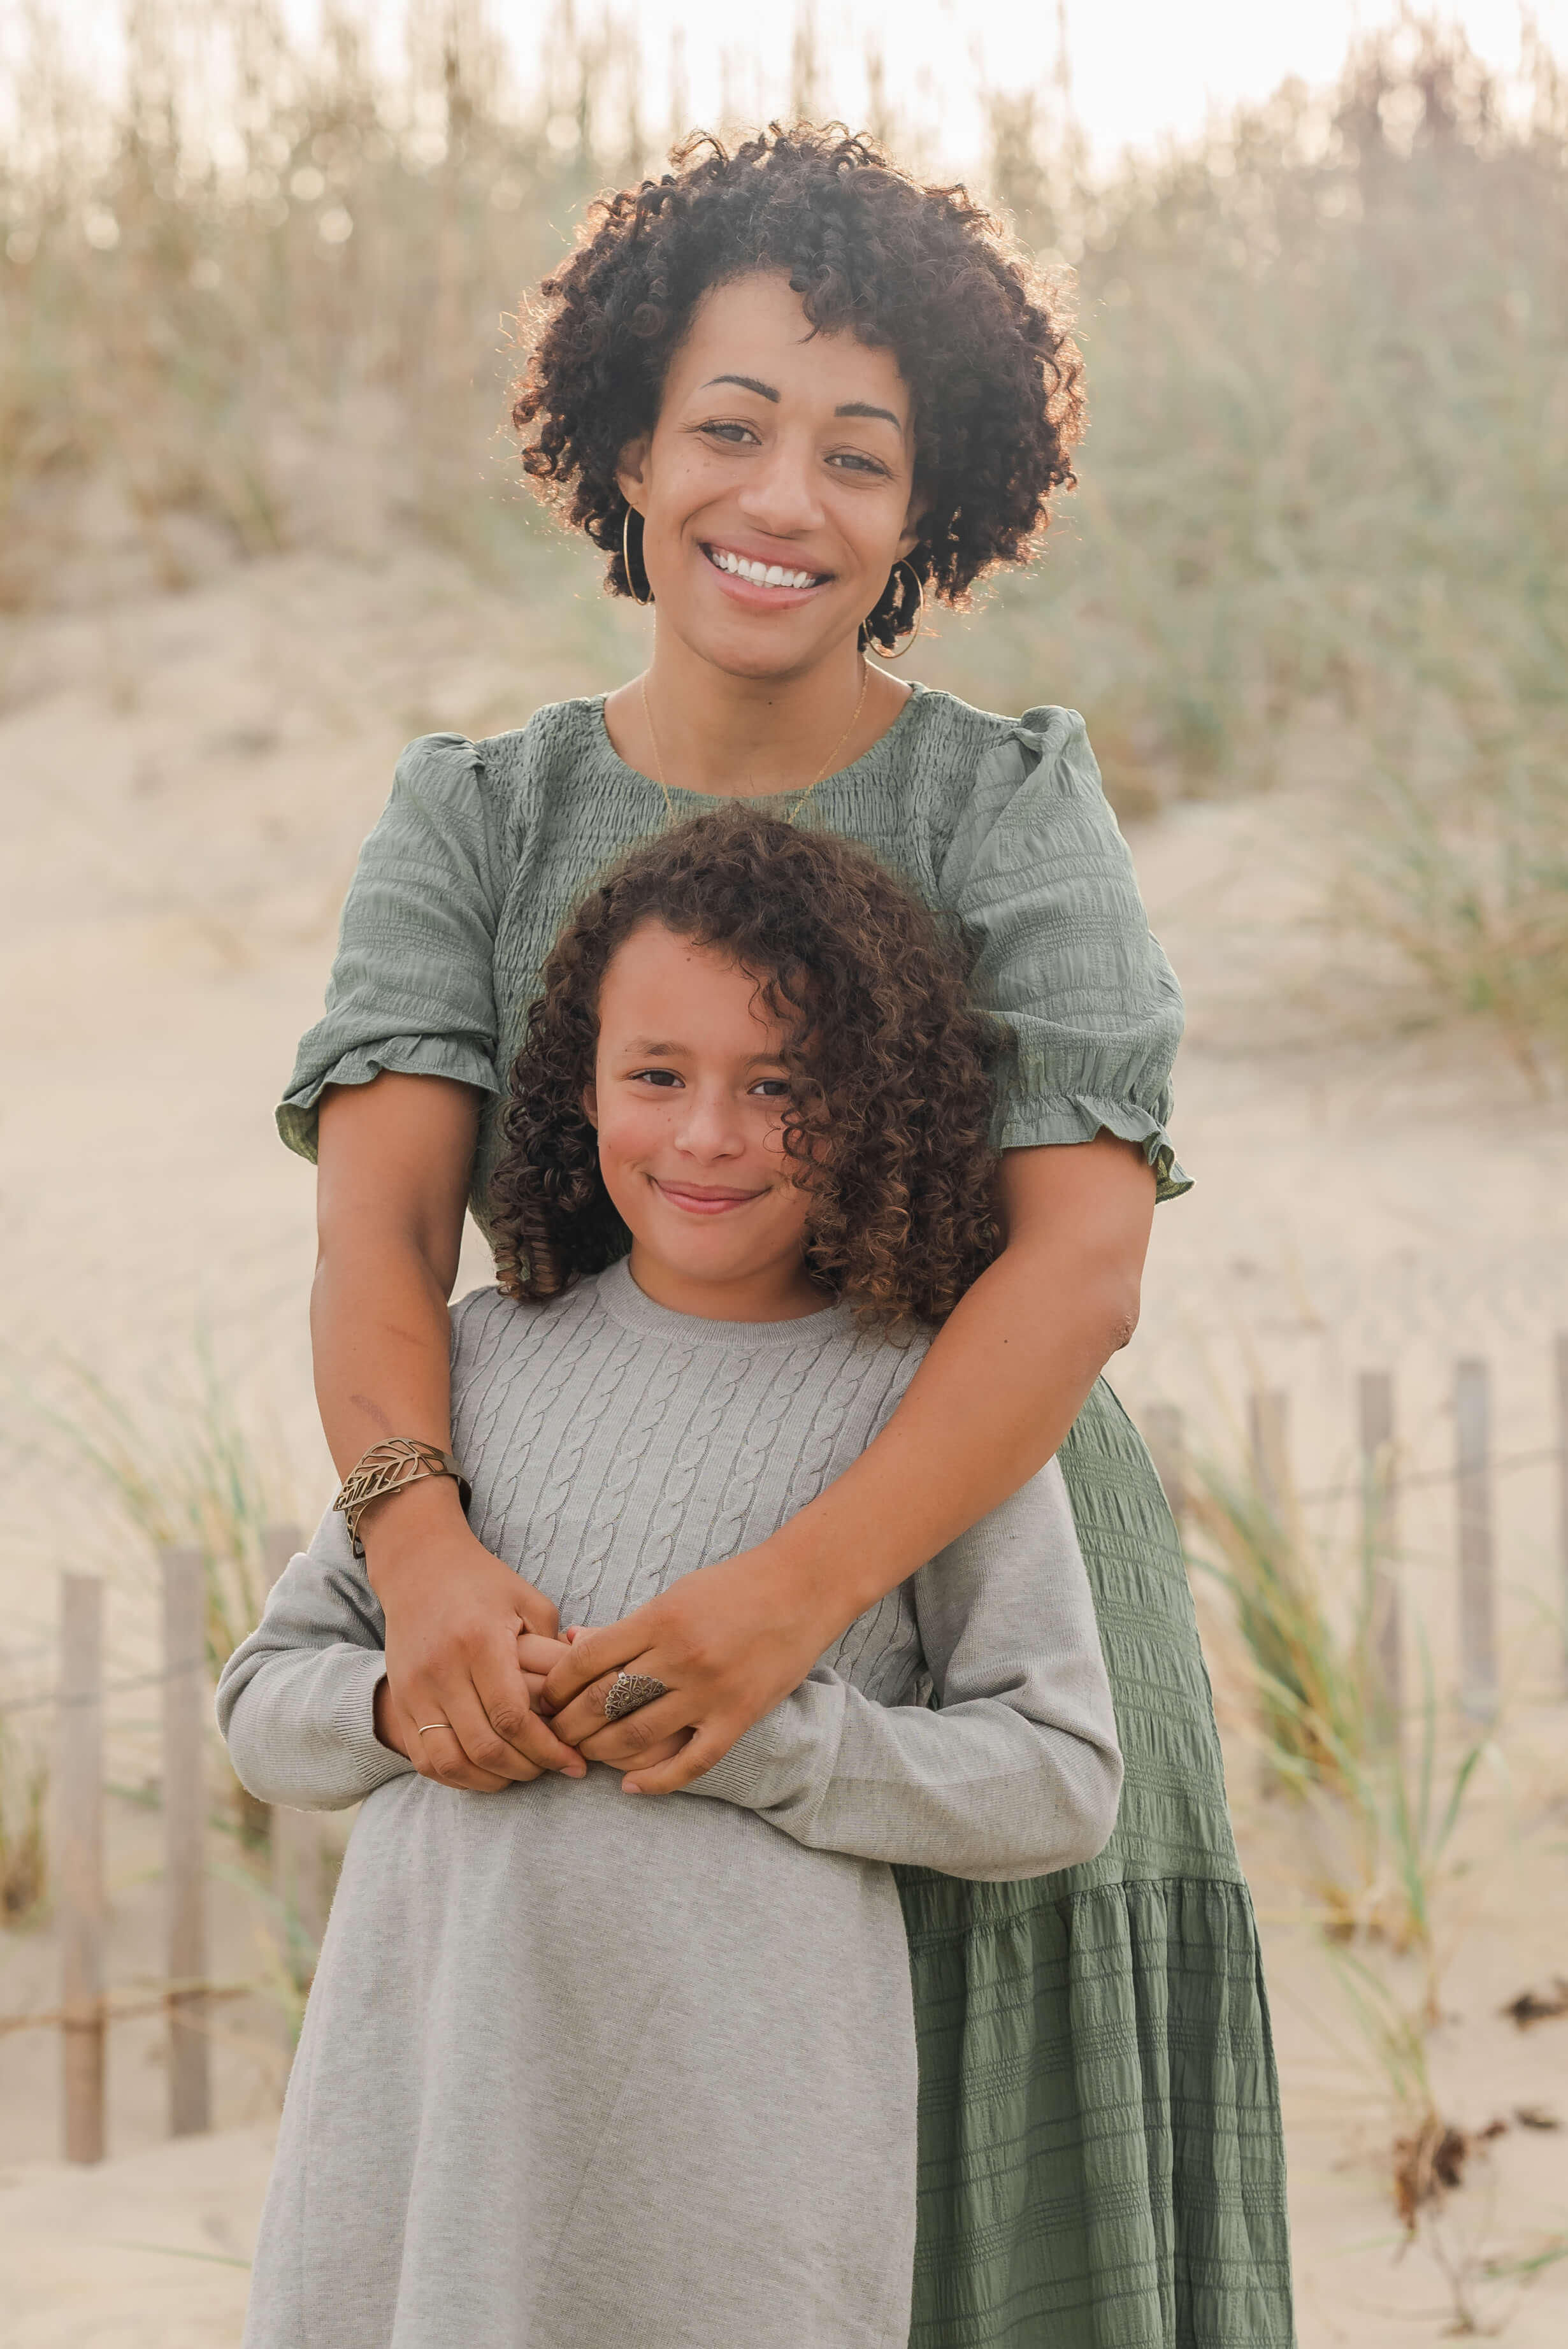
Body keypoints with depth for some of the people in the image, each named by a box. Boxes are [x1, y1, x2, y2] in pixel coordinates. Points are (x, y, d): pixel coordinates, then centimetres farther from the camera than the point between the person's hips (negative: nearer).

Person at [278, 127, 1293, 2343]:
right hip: (597, 1674, 2)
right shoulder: (474, 822, 5)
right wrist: (420, 1540, -30)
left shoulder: (1013, 807, -4)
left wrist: (797, 1586, -31)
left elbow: (1086, 1262, -16)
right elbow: (380, 1218, -8)